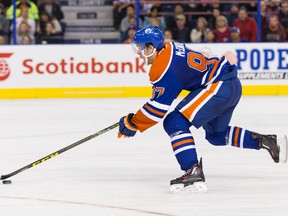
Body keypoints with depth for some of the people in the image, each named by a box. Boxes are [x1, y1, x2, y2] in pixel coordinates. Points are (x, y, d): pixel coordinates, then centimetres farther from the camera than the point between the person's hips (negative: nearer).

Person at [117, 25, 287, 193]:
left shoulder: (163, 67, -16)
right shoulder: (169, 48, 12)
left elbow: (159, 106, -13)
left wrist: (132, 124, -3)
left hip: (219, 88, -11)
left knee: (174, 122, -15)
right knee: (216, 134, 30)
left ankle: (193, 173, -24)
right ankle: (264, 141, 28)